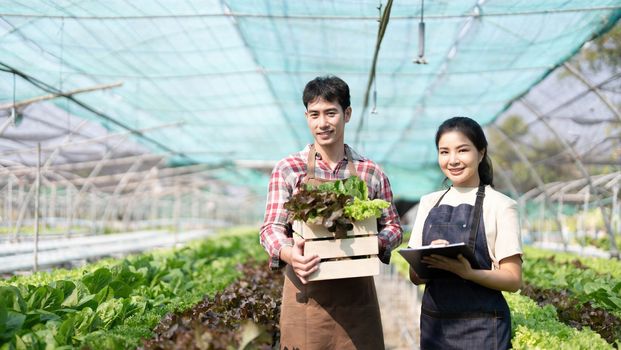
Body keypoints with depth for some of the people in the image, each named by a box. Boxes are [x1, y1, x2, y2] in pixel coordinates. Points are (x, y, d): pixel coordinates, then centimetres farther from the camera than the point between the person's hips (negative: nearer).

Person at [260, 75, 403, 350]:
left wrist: (374, 244, -12)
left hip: (357, 294, 2)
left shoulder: (371, 173, 6)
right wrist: (290, 254, -25)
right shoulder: (287, 170, 1)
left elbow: (392, 226, 11)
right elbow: (271, 228, -3)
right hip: (306, 295, -1)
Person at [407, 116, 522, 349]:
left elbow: (513, 280, -8)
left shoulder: (499, 205, -6)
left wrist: (467, 272, -24)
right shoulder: (429, 203, 6)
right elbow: (415, 276, 6)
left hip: (481, 327, -3)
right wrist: (430, 260, -14)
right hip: (433, 322, 4)